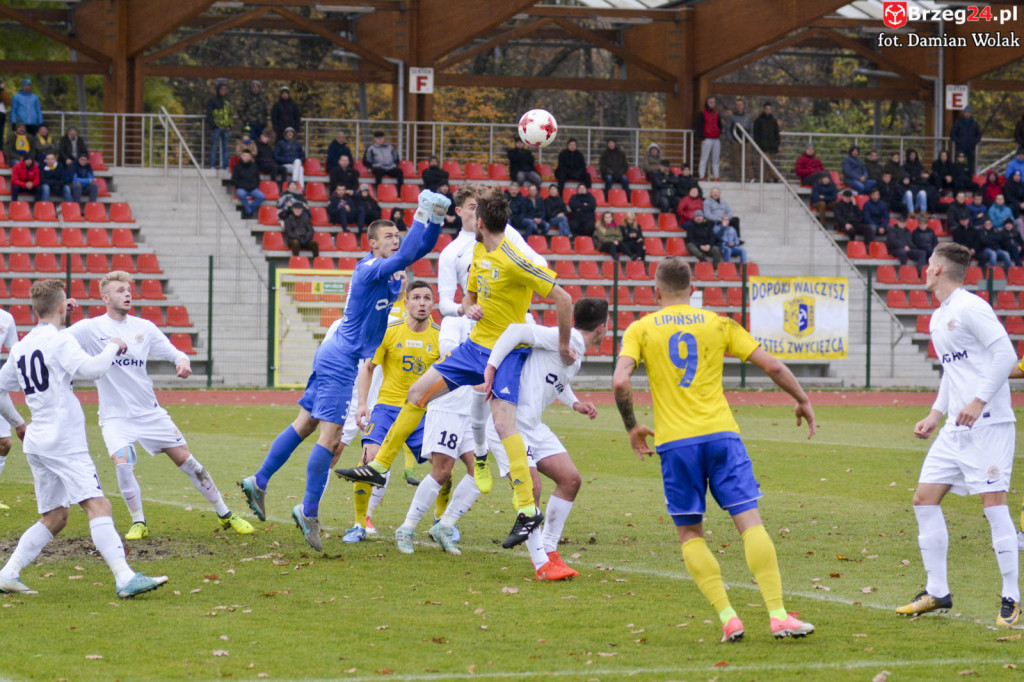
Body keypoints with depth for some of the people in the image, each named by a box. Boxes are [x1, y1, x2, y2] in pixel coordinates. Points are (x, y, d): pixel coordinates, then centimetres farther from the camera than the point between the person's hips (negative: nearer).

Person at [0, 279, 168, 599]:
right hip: (64, 441, -9)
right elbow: (90, 369, -22)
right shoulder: (60, 341, -8)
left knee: (54, 517, 16)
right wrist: (112, 348, -4)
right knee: (99, 507, -17)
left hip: (37, 441, 9)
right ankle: (125, 579, -29)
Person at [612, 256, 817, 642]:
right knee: (750, 521, -4)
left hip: (675, 442, 0)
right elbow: (772, 367, 8)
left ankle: (727, 617, -4)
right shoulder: (718, 325, 11)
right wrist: (802, 400, 24)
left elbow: (620, 382, -7)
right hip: (721, 434, 0)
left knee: (690, 533, 9)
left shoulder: (640, 330, 7)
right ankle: (778, 615, -13)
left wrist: (632, 428, 8)